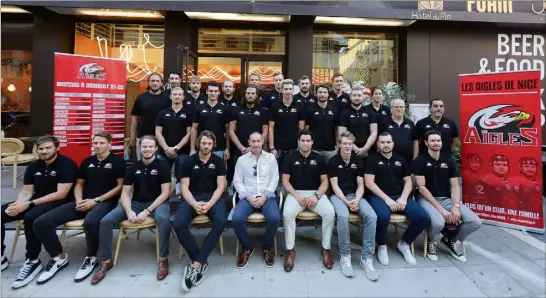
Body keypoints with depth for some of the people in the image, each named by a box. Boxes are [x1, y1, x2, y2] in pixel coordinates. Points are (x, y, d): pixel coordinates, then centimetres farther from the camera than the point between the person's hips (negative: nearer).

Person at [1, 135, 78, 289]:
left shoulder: (66, 164, -13)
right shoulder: (33, 166, 10)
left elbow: (61, 194, -20)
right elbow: (26, 191, 7)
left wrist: (29, 204, -22)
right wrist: (17, 205, -15)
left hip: (60, 203, -8)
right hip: (37, 201, 8)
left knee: (30, 217, -33)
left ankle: (32, 261, -17)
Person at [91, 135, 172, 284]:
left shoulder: (162, 167, -6)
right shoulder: (133, 168, 6)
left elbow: (165, 193, -11)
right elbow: (125, 193, 3)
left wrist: (147, 211, -20)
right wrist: (129, 211, -17)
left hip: (157, 202, -4)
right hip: (135, 203, 5)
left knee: (164, 219, -38)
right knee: (105, 221, -14)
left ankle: (163, 259, -19)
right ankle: (106, 261, 4)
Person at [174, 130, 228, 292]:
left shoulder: (218, 161, 5)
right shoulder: (189, 162, 5)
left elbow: (221, 186, -1)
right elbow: (184, 187, 0)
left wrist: (209, 204, -19)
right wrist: (194, 204, -19)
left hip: (213, 197, 0)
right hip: (192, 197, 1)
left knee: (220, 221, -32)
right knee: (178, 224, -28)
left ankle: (196, 263, -23)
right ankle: (201, 262, -14)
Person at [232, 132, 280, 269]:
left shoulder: (271, 157, 8)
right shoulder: (241, 159, 8)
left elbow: (275, 179, 3)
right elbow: (237, 181, 4)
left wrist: (265, 196, -10)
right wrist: (249, 197, -10)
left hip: (267, 196, 0)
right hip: (248, 197, 1)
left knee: (274, 218, -29)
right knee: (236, 219, -27)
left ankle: (268, 248, 2)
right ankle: (247, 248, 3)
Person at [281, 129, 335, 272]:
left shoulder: (319, 159, 6)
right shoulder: (290, 158, 3)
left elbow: (324, 181, 3)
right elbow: (285, 181, 0)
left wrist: (317, 196, -14)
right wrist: (297, 195, -15)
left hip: (316, 193, 1)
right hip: (295, 193, -1)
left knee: (330, 213, -27)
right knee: (287, 213, -32)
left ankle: (326, 248, -5)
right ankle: (290, 250, -13)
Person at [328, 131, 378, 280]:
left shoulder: (358, 161, 8)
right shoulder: (333, 161, -3)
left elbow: (360, 185, 4)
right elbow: (335, 186, -7)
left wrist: (356, 200, -14)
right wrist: (347, 202, -18)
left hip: (355, 195, 4)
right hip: (338, 196, -3)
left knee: (371, 216, -25)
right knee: (343, 216, -36)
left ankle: (366, 257, -12)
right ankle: (345, 256, -16)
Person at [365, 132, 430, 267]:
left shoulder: (401, 160, 17)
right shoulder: (372, 159, 2)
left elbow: (408, 181, 13)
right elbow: (369, 183, -7)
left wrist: (404, 198, -6)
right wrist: (386, 199, -15)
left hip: (400, 197, 5)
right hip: (380, 197, -5)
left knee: (423, 217, -18)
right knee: (383, 216, -37)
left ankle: (404, 244, 11)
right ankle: (382, 246, -4)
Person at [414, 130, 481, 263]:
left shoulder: (448, 160, 9)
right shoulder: (420, 161, -7)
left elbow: (455, 186, 7)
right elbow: (421, 187, -13)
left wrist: (456, 206, -10)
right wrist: (440, 209, -19)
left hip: (446, 199, 5)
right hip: (427, 199, -5)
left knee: (475, 222, -13)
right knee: (438, 222, -34)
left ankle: (451, 240, 16)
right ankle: (432, 242, 4)